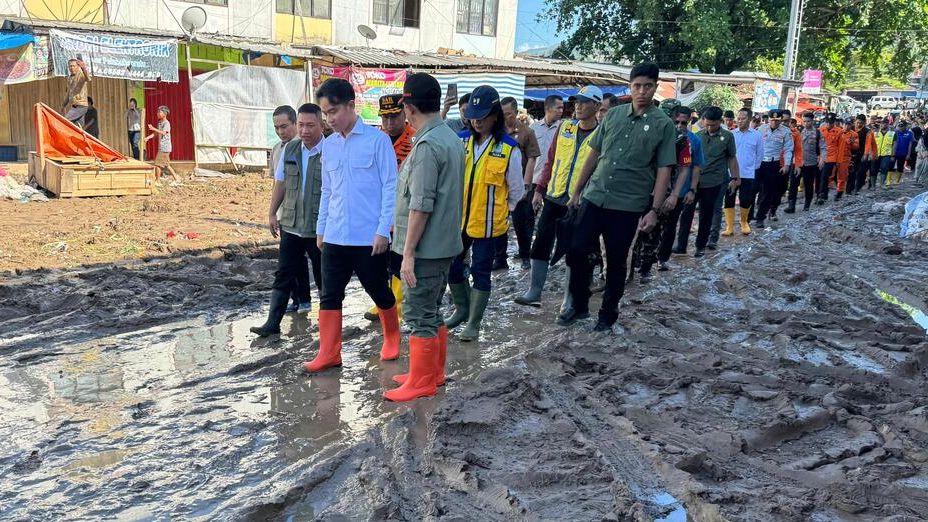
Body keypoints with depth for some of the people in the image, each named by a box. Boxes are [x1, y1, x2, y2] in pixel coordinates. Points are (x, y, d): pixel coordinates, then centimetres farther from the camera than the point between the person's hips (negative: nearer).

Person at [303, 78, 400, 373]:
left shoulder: (377, 140, -7)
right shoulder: (328, 145, 9)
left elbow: (390, 186, -9)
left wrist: (383, 230, -13)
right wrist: (321, 229, 15)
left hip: (369, 237, -5)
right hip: (335, 237, 5)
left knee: (379, 292, 11)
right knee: (329, 295, 4)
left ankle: (392, 338, 34)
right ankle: (329, 354, 13)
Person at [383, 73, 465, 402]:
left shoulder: (426, 146, -19)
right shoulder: (452, 138, 10)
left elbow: (421, 205, -22)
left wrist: (408, 252, -18)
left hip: (426, 248, -9)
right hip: (446, 243, 9)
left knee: (420, 316, 1)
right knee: (431, 312, 18)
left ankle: (420, 383, 11)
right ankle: (434, 372, 29)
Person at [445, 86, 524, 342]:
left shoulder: (509, 149, -9)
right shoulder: (461, 141, -1)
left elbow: (516, 190, 2)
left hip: (487, 223, -4)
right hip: (458, 220, 4)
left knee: (480, 272, 4)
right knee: (452, 266, 13)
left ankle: (474, 323, 19)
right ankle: (462, 309, 37)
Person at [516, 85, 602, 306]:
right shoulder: (564, 127, 6)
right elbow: (550, 161, 11)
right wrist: (539, 190, 7)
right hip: (553, 198, 4)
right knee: (541, 244, 4)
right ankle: (534, 292, 15)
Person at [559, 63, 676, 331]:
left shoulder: (663, 124, -4)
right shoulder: (613, 115, 6)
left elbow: (664, 170, -6)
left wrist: (654, 210, -13)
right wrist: (577, 191, 12)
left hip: (628, 205, -3)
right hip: (594, 197, 3)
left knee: (616, 262, 7)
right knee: (576, 251, 3)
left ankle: (608, 313, 25)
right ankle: (579, 305, 22)